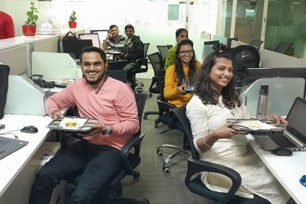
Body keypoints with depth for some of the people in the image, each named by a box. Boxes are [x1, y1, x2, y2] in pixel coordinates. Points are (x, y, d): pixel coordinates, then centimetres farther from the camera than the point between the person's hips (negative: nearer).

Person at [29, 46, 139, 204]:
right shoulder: (77, 85, 7)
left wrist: (106, 129, -23)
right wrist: (53, 111, -2)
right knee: (44, 176, -17)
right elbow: (53, 100, 22)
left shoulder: (120, 89, -9)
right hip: (86, 144, 5)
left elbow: (134, 124, -8)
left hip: (111, 149, -5)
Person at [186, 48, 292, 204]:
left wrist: (268, 119, -4)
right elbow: (199, 146, -13)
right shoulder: (197, 104, -12)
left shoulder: (231, 96, 12)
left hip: (247, 155, 8)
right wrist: (214, 136, -34)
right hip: (221, 164, -7)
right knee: (275, 185, -15)